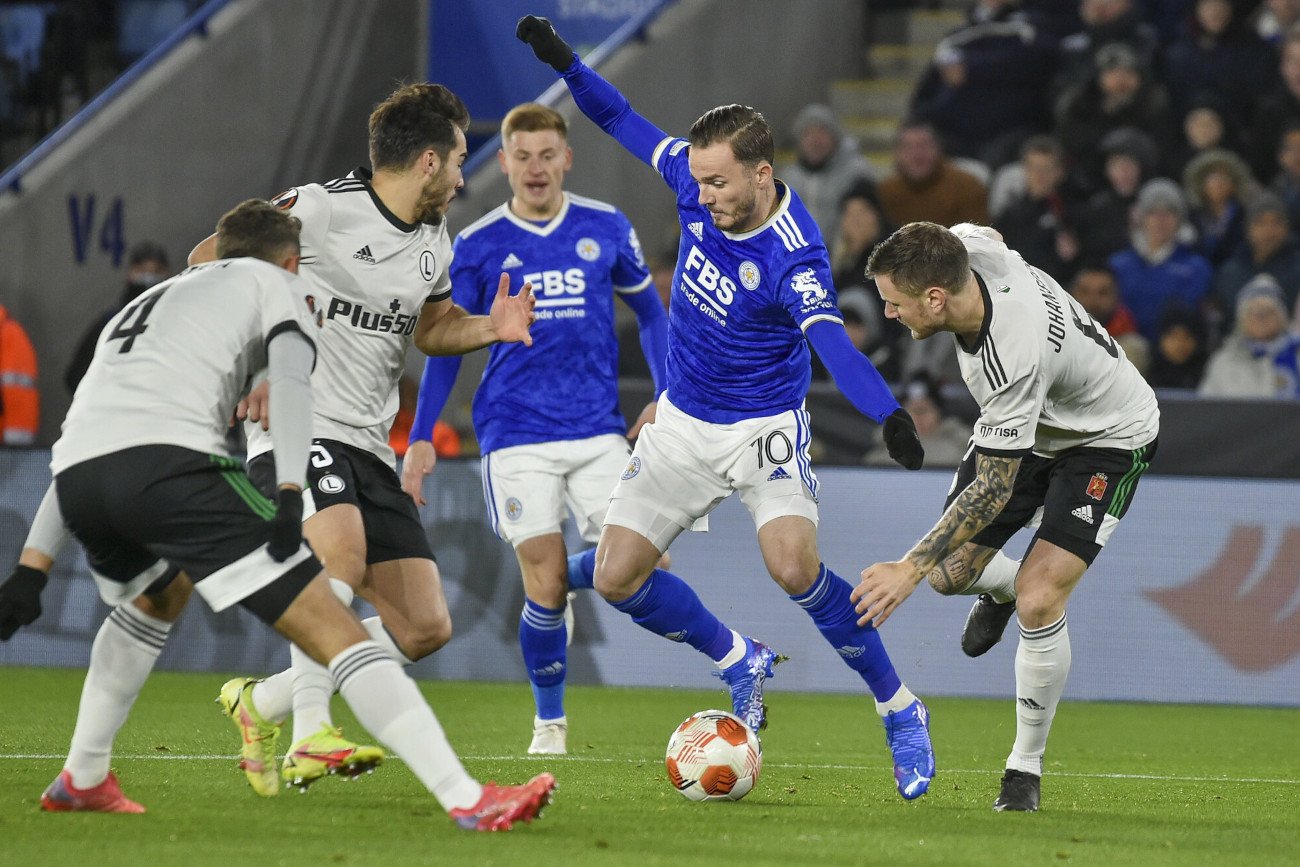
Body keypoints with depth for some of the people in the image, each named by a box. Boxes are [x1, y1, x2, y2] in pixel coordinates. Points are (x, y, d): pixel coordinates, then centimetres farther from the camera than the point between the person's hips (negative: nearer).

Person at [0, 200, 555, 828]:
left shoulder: (149, 300, 39)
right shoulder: (275, 282, 23)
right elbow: (291, 375, 1)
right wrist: (288, 496, -11)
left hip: (75, 478, 7)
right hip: (170, 460, -7)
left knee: (148, 599, 40)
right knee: (333, 630, -8)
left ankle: (81, 781, 39)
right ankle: (468, 799, -18)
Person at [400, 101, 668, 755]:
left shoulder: (606, 229, 4)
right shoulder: (477, 245, 1)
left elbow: (649, 311, 17)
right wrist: (421, 438, 2)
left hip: (598, 431, 2)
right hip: (517, 436, -2)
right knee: (547, 582, -7)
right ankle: (550, 720, 11)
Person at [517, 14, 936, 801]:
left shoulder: (794, 256, -29)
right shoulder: (700, 184, -10)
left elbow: (831, 339, -46)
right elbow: (626, 123, 6)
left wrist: (888, 414, -63)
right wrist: (566, 64, -5)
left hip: (764, 430, -6)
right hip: (683, 425, 6)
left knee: (795, 566, -28)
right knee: (615, 576, -1)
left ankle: (900, 712, -9)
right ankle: (742, 663, 26)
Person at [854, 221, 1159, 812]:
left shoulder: (1014, 358, -42)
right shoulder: (966, 244, -24)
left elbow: (993, 489, -35)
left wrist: (910, 569, -34)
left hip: (1109, 438, -8)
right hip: (1029, 423, 8)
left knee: (1038, 602, -20)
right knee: (950, 573, 2)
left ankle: (1026, 767, -1)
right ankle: (1002, 586, 40)